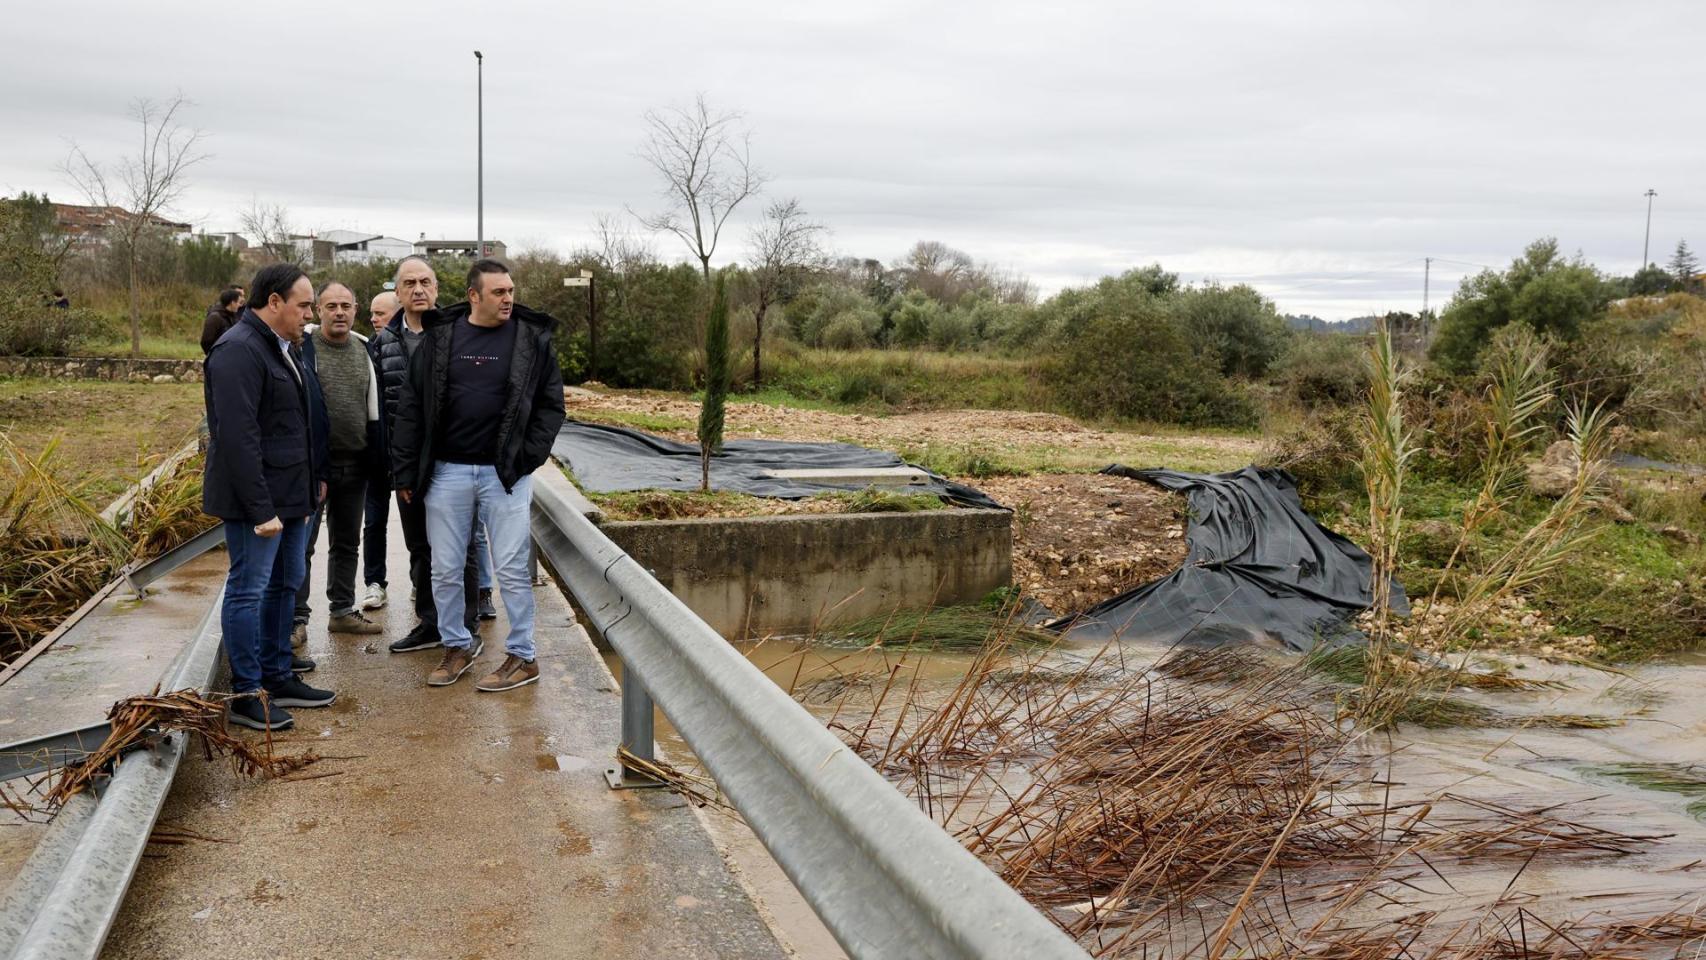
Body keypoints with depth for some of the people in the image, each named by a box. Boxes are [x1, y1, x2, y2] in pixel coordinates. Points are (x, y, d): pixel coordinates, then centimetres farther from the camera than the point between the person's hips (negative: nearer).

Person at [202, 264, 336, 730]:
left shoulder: (278, 347, 15)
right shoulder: (239, 351, -17)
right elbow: (238, 438, -23)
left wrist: (312, 481, 17)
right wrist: (259, 509, -24)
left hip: (289, 496, 10)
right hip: (258, 499, -10)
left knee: (285, 585, 16)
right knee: (248, 591, -1)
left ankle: (278, 678, 28)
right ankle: (247, 695, 7)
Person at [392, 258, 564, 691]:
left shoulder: (532, 338, -1)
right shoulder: (438, 337, 3)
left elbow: (550, 404, 4)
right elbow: (411, 407, 5)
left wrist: (528, 458, -6)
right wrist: (404, 472, 2)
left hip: (505, 473, -2)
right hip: (447, 472, 2)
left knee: (512, 569, 2)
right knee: (445, 569, 10)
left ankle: (523, 656, 13)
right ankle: (457, 646, 28)